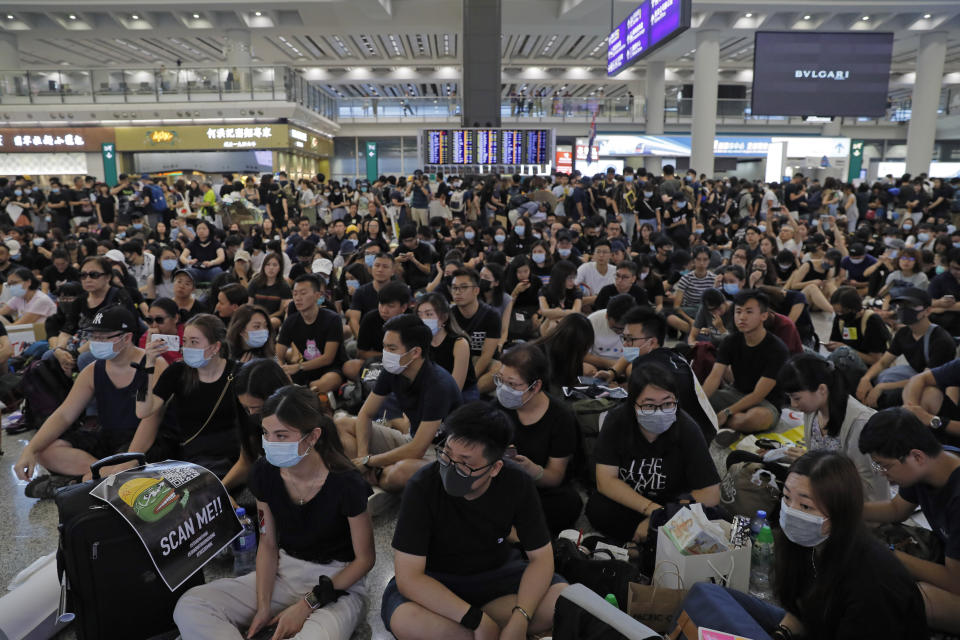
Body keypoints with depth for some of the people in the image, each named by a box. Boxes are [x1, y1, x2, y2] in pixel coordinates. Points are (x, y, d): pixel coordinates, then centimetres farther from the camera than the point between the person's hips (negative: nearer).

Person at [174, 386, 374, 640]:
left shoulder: (346, 484, -23)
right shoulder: (264, 473, -8)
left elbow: (365, 559, -11)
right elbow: (268, 544, 4)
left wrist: (306, 605, -13)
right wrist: (263, 606, -9)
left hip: (337, 582, -6)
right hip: (283, 571, 6)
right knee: (189, 606, -14)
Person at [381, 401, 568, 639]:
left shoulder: (517, 484, -17)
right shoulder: (423, 487, -25)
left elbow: (541, 557, -11)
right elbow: (408, 577, -27)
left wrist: (519, 620, -27)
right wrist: (479, 621, -31)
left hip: (497, 571, 3)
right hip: (436, 580, -3)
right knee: (404, 620, -35)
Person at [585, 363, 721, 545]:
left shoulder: (687, 429, -19)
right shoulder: (617, 421, -16)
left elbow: (710, 493, -18)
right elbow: (605, 480, -19)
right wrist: (652, 509, -30)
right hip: (625, 501, 1)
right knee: (596, 507, -30)